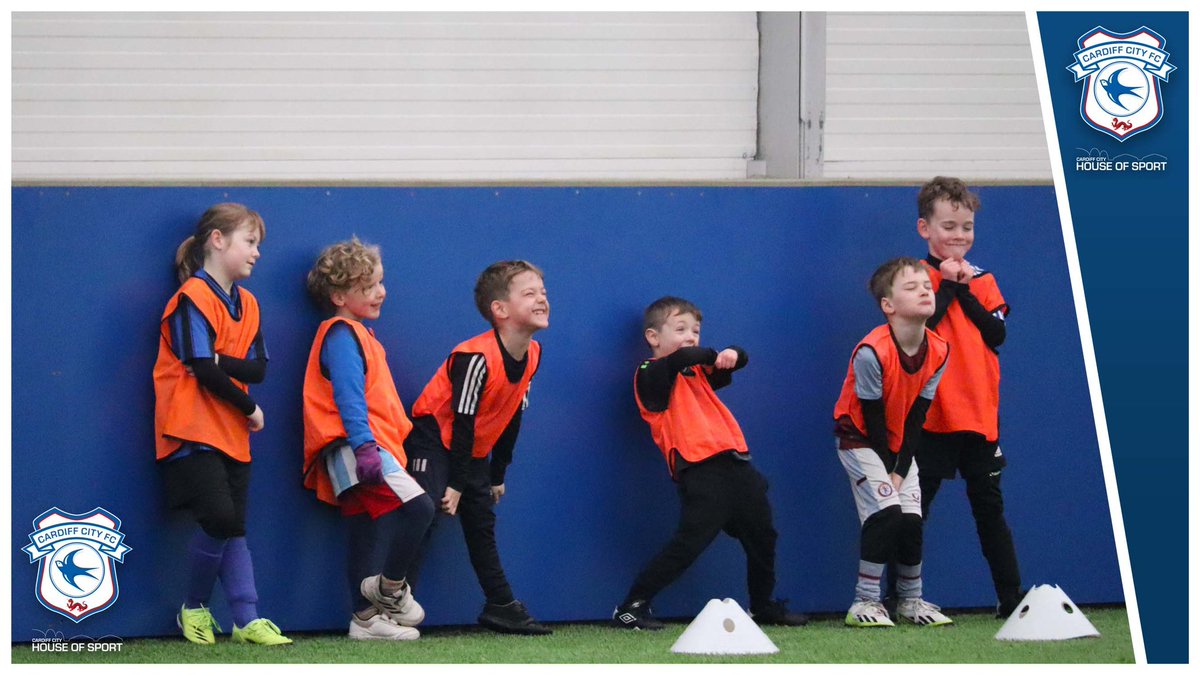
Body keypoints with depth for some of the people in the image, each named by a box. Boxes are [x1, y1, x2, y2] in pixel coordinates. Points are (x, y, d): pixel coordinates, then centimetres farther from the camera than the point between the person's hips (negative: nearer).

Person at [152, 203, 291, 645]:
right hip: (194, 432, -8)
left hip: (232, 434, 8)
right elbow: (204, 370, -16)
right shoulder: (192, 298, -10)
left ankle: (247, 620, 2)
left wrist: (220, 363, -15)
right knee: (220, 518, -17)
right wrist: (250, 409, -8)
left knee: (234, 527, 4)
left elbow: (258, 368, 4)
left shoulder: (246, 304, 14)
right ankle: (194, 609, 2)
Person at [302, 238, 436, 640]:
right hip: (355, 447, -11)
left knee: (365, 533, 10)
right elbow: (348, 396, -19)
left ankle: (366, 618, 12)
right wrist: (364, 444, -27)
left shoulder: (356, 334, 24)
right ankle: (390, 587, -9)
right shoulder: (341, 335, -9)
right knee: (417, 506, -20)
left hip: (359, 451, 11)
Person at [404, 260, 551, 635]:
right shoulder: (477, 358, -28)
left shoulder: (532, 353, -3)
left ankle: (501, 607, 18)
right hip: (434, 439, -8)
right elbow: (462, 423, -25)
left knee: (482, 526, 12)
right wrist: (455, 484, -22)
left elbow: (512, 418, 9)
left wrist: (497, 475, 14)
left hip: (472, 449, 8)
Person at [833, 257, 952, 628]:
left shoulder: (938, 351, -10)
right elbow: (872, 418, -20)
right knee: (885, 512, -19)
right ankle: (865, 603, -12)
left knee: (911, 520, -3)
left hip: (899, 444, 5)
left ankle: (911, 600, 15)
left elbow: (916, 417, -5)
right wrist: (887, 471, -14)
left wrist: (901, 470, -9)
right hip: (860, 440, -5)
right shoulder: (871, 353, -28)